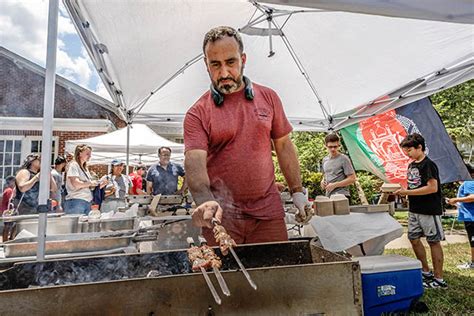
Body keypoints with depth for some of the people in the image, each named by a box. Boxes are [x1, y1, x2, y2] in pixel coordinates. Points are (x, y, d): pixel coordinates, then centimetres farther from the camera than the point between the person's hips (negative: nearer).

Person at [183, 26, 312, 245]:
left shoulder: (268, 97, 6)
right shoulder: (197, 114, -4)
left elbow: (283, 145, 10)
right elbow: (194, 162, -15)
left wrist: (297, 191, 6)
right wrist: (206, 201, -33)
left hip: (269, 212, 3)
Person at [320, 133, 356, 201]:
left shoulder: (344, 159, -5)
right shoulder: (325, 160, 15)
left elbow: (352, 179, -8)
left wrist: (334, 185, -13)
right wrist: (323, 181, 7)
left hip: (342, 195, -6)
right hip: (328, 196, 6)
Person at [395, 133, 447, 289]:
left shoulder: (428, 165, -15)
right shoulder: (411, 165, 11)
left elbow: (433, 188, -22)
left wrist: (408, 192, -21)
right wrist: (403, 191, -1)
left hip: (429, 210, -8)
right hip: (414, 210, 9)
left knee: (433, 241, 2)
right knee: (414, 238, 13)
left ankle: (439, 279, 14)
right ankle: (426, 272, 28)